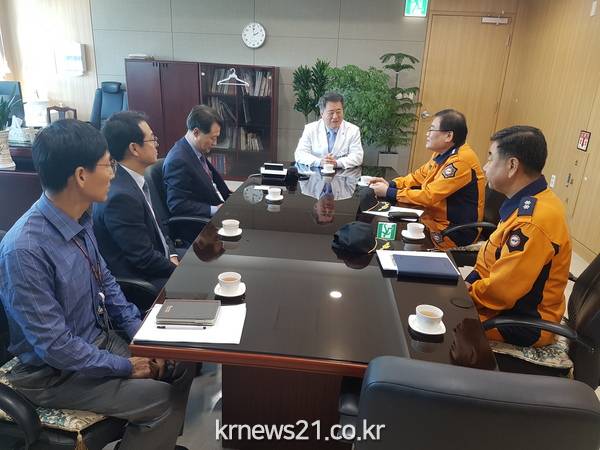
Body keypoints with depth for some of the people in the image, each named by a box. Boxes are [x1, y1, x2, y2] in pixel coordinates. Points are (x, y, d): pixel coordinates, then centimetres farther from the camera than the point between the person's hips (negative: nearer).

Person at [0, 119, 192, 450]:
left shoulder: (78, 219, -6)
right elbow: (54, 345, -25)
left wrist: (141, 335, -1)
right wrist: (125, 367, -16)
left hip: (99, 339, 7)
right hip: (55, 372, -7)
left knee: (180, 368, 4)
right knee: (163, 401, -15)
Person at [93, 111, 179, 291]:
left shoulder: (135, 181, 1)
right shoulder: (121, 196, -26)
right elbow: (144, 259, -23)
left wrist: (173, 257, -2)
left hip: (157, 268, 8)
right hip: (140, 284, -8)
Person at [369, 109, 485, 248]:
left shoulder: (461, 161, -24)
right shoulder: (442, 153, 4)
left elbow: (428, 196, -25)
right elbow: (419, 176, 15)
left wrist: (388, 192, -18)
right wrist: (391, 184, -2)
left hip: (456, 232, -8)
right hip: (437, 218, 8)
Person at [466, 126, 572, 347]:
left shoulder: (532, 222, -29)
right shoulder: (531, 203, 2)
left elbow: (499, 293, -27)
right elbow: (498, 260, 9)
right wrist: (465, 286, 0)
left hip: (523, 323, -8)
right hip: (514, 304, 8)